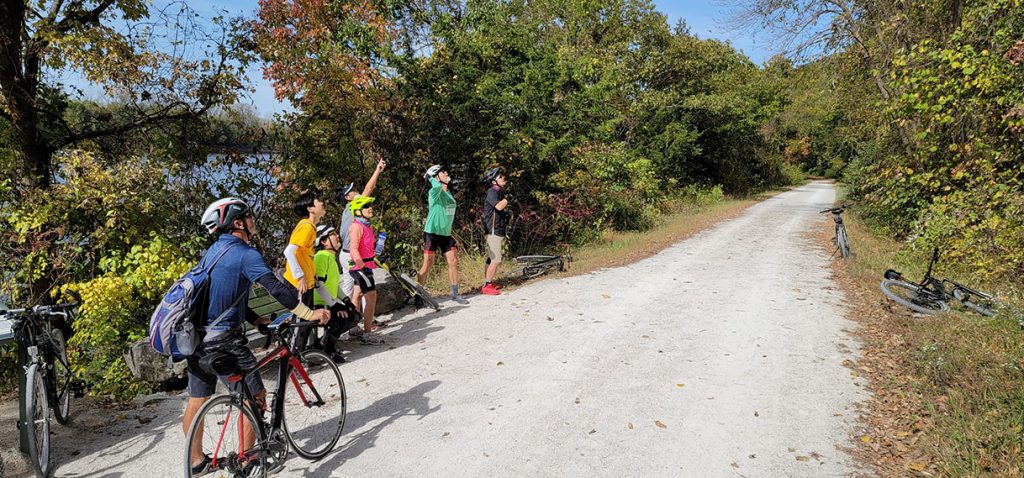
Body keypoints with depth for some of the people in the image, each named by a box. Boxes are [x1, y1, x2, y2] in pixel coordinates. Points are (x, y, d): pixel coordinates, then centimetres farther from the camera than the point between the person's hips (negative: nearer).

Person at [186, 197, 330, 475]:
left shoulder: (212, 251, 15)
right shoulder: (245, 253, -13)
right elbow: (275, 287, -26)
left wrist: (258, 321, 21)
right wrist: (308, 313, -26)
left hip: (197, 337, 9)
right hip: (224, 340, -9)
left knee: (196, 400, 17)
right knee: (255, 397, 3)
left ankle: (197, 462, 30)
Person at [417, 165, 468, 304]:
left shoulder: (449, 193, 11)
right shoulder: (435, 192, -14)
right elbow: (437, 186, -39)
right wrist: (431, 178, -19)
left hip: (445, 234, 7)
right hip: (432, 233, -7)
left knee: (454, 262, 4)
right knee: (427, 264, -3)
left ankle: (455, 294, 15)